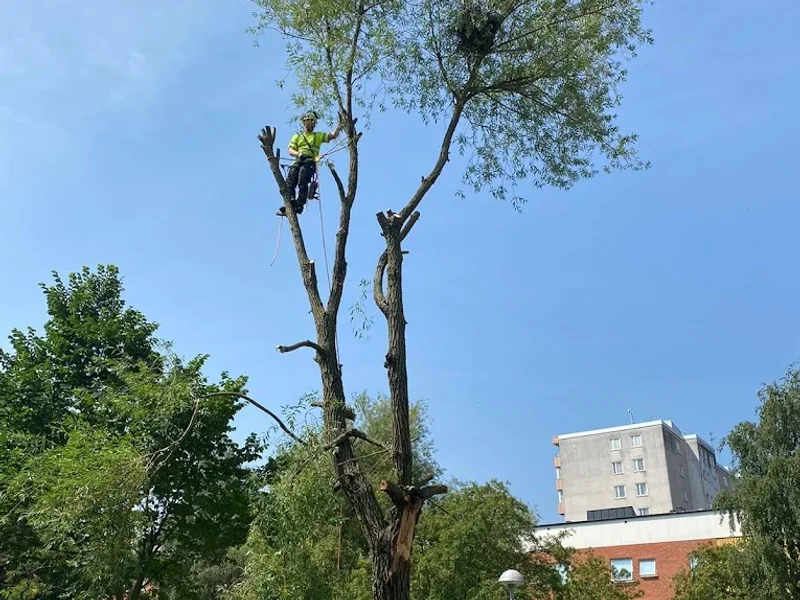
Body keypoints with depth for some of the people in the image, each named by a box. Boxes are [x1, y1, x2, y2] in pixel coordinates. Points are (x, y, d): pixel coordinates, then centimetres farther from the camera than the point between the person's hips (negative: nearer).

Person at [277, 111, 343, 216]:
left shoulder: (318, 136, 24)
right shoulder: (297, 136, 24)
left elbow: (333, 135, 13)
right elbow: (290, 151, 11)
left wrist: (339, 126, -3)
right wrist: (299, 154, -10)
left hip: (310, 163, -2)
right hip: (297, 162, 2)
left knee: (302, 183, -26)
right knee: (290, 183, -18)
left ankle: (299, 204, -38)